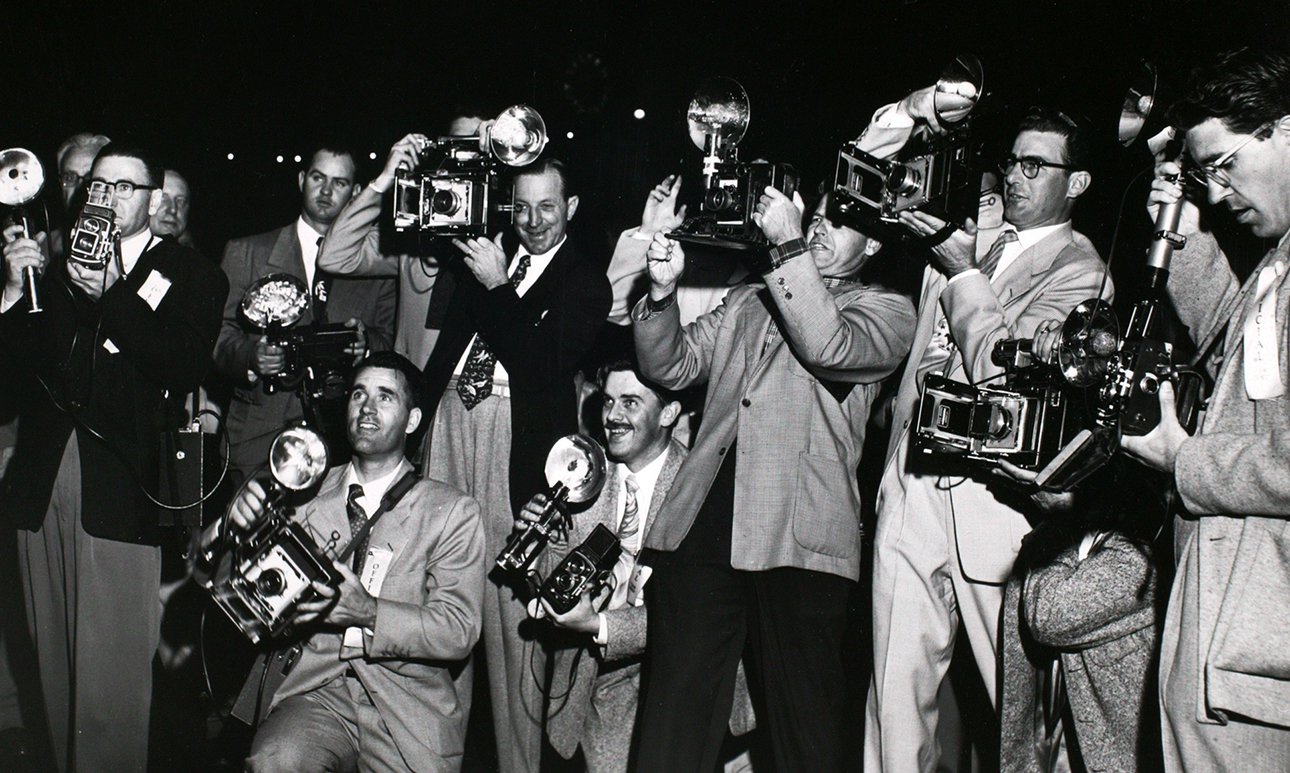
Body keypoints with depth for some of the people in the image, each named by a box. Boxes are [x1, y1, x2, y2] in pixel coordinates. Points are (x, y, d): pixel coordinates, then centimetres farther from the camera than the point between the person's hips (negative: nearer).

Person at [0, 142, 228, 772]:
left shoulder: (192, 276, 5)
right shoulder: (60, 263, 18)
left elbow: (185, 368, -10)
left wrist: (113, 295, -16)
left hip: (120, 488, -4)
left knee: (113, 667, -7)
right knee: (54, 659, 11)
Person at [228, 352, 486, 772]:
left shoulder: (452, 511, 5)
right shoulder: (309, 492, 13)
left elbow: (459, 631, -4)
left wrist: (369, 612, -19)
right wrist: (242, 528, -10)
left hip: (410, 708, 0)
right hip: (318, 689, 0)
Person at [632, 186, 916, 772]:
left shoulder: (886, 310, 11)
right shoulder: (746, 302, 26)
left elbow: (827, 347, -10)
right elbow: (673, 367, 19)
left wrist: (788, 246, -9)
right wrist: (663, 290, 3)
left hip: (796, 544, -4)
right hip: (700, 526, 4)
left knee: (803, 725, 2)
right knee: (674, 725, 1)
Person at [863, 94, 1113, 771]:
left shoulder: (1079, 270, 2)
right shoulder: (967, 235, 17)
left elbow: (1005, 372, -10)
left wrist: (965, 274, -6)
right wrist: (908, 112, 7)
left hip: (992, 498, -5)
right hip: (911, 484, 5)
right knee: (896, 689, 6)